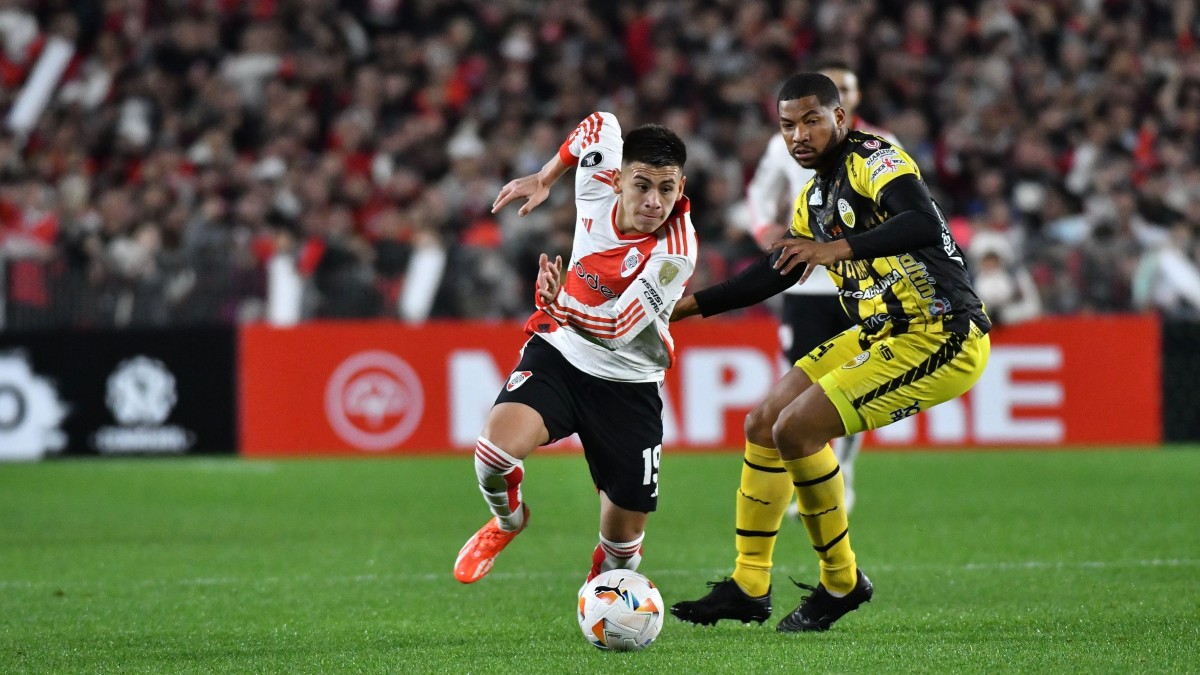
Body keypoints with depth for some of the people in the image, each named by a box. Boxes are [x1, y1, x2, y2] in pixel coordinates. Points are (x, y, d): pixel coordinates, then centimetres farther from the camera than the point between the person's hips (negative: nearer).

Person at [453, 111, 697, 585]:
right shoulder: (599, 183, -15)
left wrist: (560, 307, -47)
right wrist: (544, 178, 15)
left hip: (627, 383, -2)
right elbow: (600, 124, 8)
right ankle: (507, 520, 8)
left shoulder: (674, 254, -26)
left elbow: (617, 330, -30)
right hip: (558, 355, 2)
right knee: (499, 444, -28)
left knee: (626, 532, 2)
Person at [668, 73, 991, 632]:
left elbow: (924, 224, -31)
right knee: (763, 425, 9)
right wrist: (689, 305, 26)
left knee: (796, 429, -18)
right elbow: (775, 272, 28)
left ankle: (842, 582, -3)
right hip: (879, 335, 10)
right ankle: (747, 587, 19)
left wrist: (839, 249, -40)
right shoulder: (813, 198, 16)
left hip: (939, 336, -10)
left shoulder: (874, 160, -13)